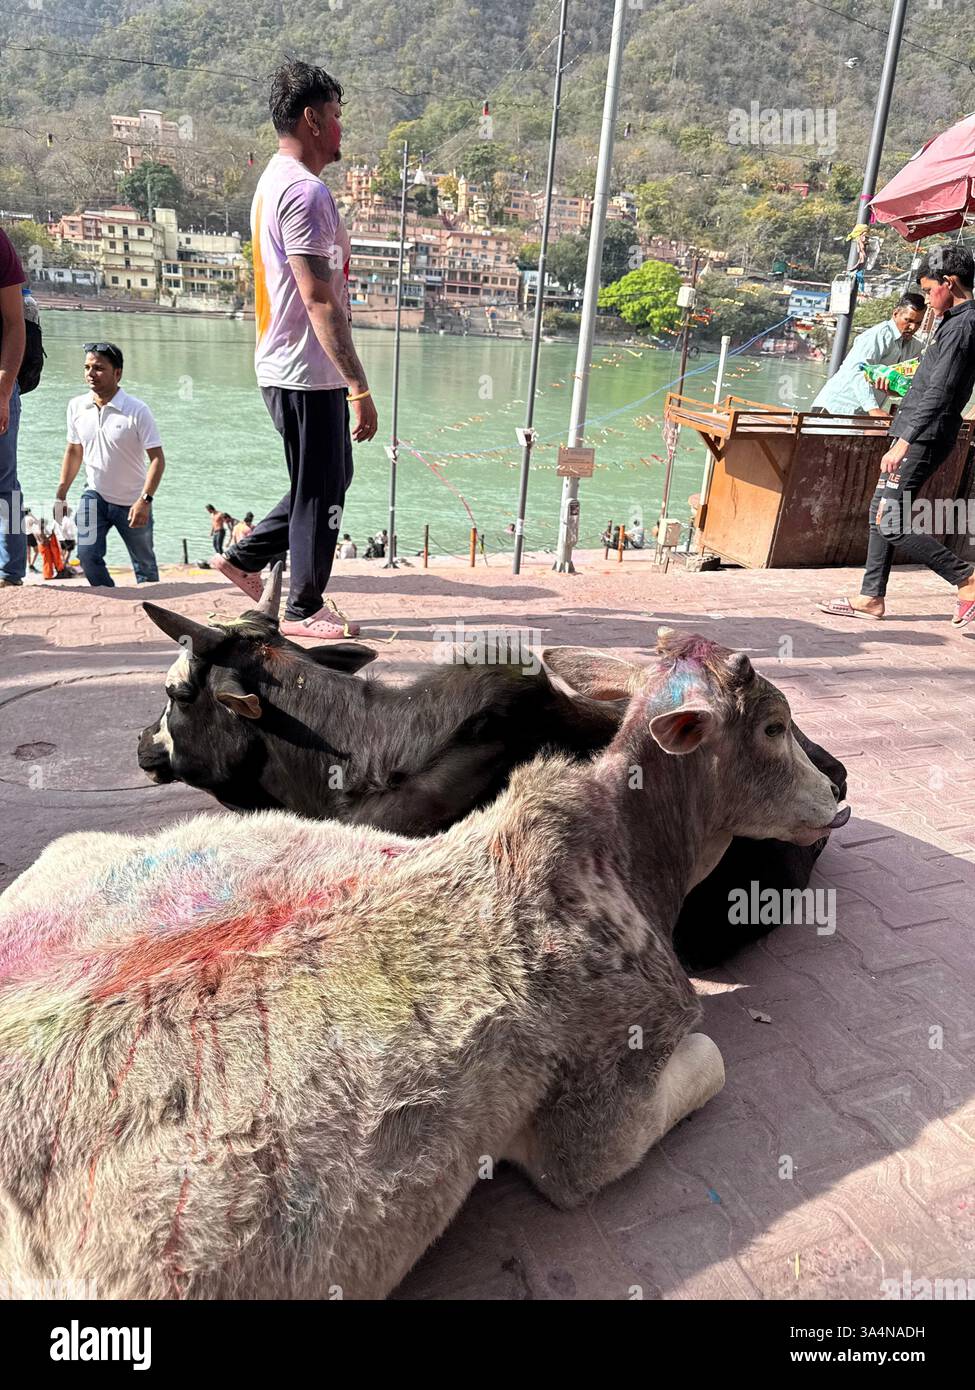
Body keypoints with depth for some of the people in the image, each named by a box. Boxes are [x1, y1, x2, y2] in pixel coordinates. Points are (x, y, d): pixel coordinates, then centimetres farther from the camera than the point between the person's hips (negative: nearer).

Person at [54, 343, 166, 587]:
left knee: (144, 565, 8)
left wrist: (145, 500, -28)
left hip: (133, 502, -3)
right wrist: (61, 495, 9)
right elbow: (73, 451, 12)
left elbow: (157, 459, -17)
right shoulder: (76, 406, 0)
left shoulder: (137, 410, -15)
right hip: (95, 495, 3)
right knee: (87, 554, -13)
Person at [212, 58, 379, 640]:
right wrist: (359, 387, -24)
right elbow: (319, 300, -23)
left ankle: (246, 558, 26)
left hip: (283, 367, 10)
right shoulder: (306, 191, -16)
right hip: (310, 373, -10)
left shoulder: (273, 182, 17)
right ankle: (305, 609, 14)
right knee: (321, 491, 1)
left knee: (329, 479, 21)